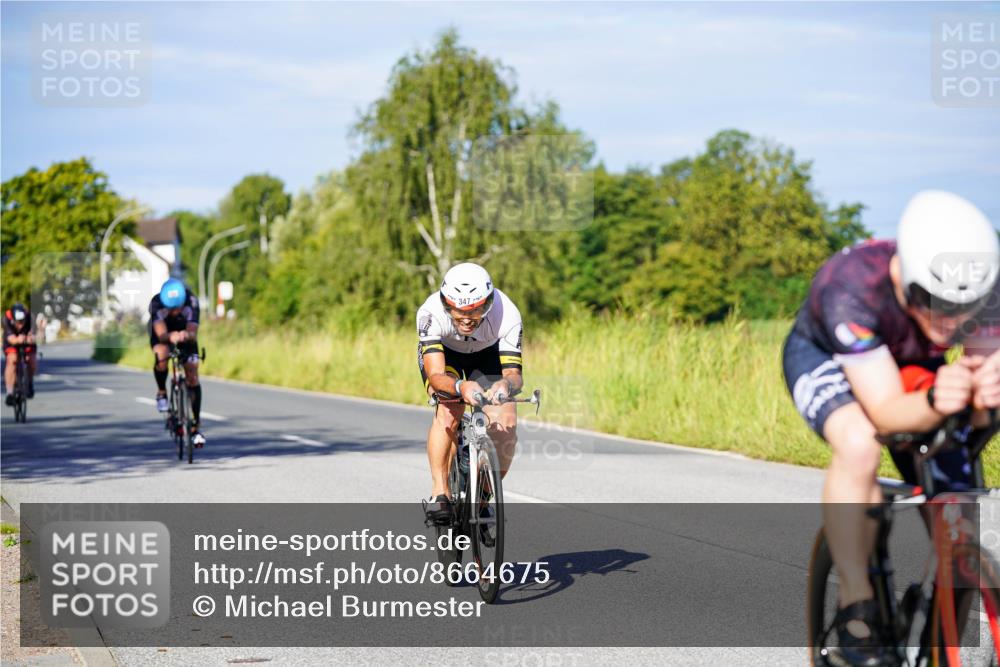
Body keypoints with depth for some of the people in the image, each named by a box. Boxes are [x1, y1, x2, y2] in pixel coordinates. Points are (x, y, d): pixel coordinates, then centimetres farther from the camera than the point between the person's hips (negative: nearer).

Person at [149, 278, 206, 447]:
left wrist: (187, 335, -66)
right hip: (162, 335, -1)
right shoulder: (156, 303, -36)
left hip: (185, 334, 1)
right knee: (161, 354, -35)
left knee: (192, 377, -11)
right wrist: (170, 337, -69)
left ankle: (196, 426, -2)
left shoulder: (191, 301, -34)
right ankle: (161, 393, -7)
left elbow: (193, 333, -43)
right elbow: (161, 334, -46)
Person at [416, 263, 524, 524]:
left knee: (505, 422, -17)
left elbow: (513, 373, -40)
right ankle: (439, 492, -20)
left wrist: (506, 384, -64)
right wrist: (461, 387, -67)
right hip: (442, 350, -1)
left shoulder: (507, 315, -37)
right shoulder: (431, 313, -39)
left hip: (487, 352, 1)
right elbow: (436, 375, -45)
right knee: (449, 410, -30)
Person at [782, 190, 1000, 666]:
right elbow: (886, 411, -43)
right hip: (824, 357, -4)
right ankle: (856, 609, -21)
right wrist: (935, 403, -65)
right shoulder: (849, 288, -41)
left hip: (913, 366, 4)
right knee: (858, 445, -36)